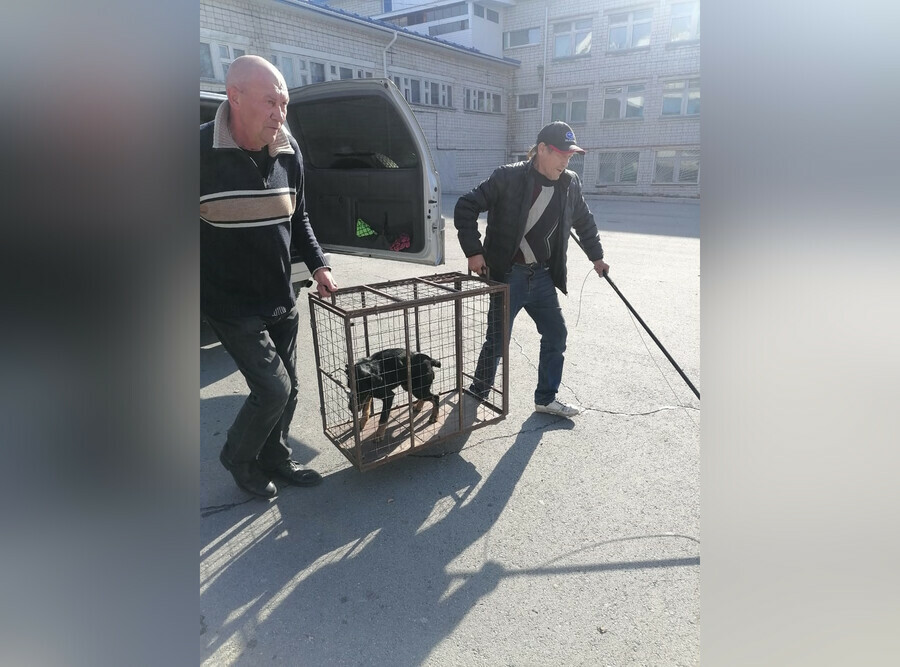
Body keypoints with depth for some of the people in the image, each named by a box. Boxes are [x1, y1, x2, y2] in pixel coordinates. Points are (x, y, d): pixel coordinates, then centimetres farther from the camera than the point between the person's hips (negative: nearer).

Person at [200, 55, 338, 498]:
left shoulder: (288, 152, 1)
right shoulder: (203, 150, -17)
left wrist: (317, 265, 3)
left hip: (281, 301, 6)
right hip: (231, 305, -6)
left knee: (287, 388, 14)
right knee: (273, 388, -7)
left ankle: (275, 460, 38)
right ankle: (238, 458, 23)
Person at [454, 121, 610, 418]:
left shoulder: (570, 184, 4)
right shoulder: (508, 177, -13)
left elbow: (584, 221, 21)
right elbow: (466, 207, -10)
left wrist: (596, 256, 28)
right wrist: (474, 251, -14)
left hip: (543, 277, 6)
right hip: (508, 275, -6)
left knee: (556, 336, 9)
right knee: (497, 341, 0)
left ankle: (546, 398, 26)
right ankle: (478, 393, 25)